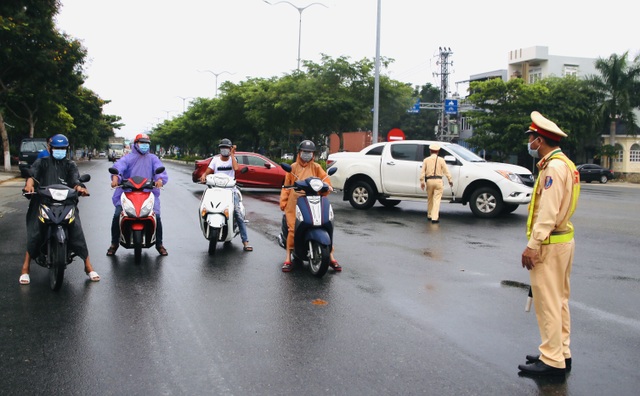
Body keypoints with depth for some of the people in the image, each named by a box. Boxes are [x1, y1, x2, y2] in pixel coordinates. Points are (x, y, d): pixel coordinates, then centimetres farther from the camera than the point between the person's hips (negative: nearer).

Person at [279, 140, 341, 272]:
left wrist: (327, 186, -22)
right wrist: (283, 202, 5)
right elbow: (286, 186, 13)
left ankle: (331, 258, 0)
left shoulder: (316, 167, 13)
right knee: (293, 229, -13)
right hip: (295, 203, 0)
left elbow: (324, 178, 1)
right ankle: (288, 259, -2)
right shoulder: (293, 167, 14)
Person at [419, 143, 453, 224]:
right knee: (437, 200, -4)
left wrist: (422, 182, 4)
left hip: (429, 181, 2)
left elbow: (422, 172, 1)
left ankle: (429, 216, 28)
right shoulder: (441, 160, 0)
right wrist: (450, 180, 6)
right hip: (438, 181, -2)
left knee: (430, 199, 17)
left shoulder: (426, 160, 4)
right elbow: (446, 171, 0)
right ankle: (435, 218, -11)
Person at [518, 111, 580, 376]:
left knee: (548, 302, -4)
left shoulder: (554, 167, -17)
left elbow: (548, 213, -23)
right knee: (559, 300, 16)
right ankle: (561, 353, 25)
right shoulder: (564, 164, 15)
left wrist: (532, 246, -21)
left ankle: (552, 361, 2)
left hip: (550, 244, -10)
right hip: (563, 239, 10)